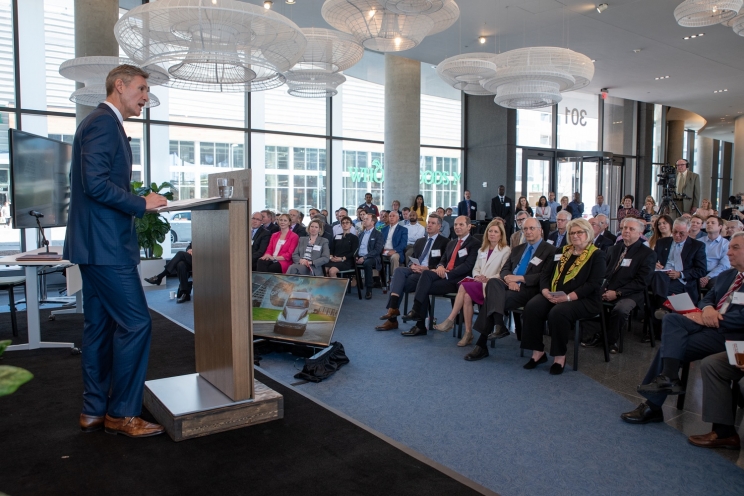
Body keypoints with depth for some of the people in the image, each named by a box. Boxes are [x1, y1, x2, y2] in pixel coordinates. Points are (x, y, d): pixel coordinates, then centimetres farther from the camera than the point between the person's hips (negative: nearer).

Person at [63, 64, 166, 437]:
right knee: (135, 323, -7)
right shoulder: (104, 122, -12)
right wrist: (142, 204, -14)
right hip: (105, 243, -11)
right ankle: (121, 414, 5)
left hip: (96, 242, 11)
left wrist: (138, 205, 13)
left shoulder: (102, 122, 20)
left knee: (100, 326, 13)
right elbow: (95, 183, -22)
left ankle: (94, 410, 22)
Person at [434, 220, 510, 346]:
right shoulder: (482, 250, 22)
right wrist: (476, 277, -3)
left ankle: (450, 321, -21)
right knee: (467, 296, -28)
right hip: (478, 284, 5)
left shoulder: (505, 250, 2)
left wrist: (488, 279, -18)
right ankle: (468, 333, -24)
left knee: (464, 287, -27)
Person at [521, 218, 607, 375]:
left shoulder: (597, 255, 1)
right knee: (532, 307, -24)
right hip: (553, 296, 5)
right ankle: (538, 352, -13)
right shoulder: (563, 251, 18)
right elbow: (546, 272, 13)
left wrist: (568, 297, -22)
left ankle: (560, 356, -16)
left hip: (583, 299, -5)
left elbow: (594, 284, -11)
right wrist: (545, 291, -9)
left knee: (558, 312, -35)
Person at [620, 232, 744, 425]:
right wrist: (707, 308, -4)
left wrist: (711, 318, -16)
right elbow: (707, 299, 19)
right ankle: (668, 377, -26)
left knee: (671, 345, -19)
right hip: (708, 323, 7)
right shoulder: (726, 275, 21)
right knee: (671, 319, -19)